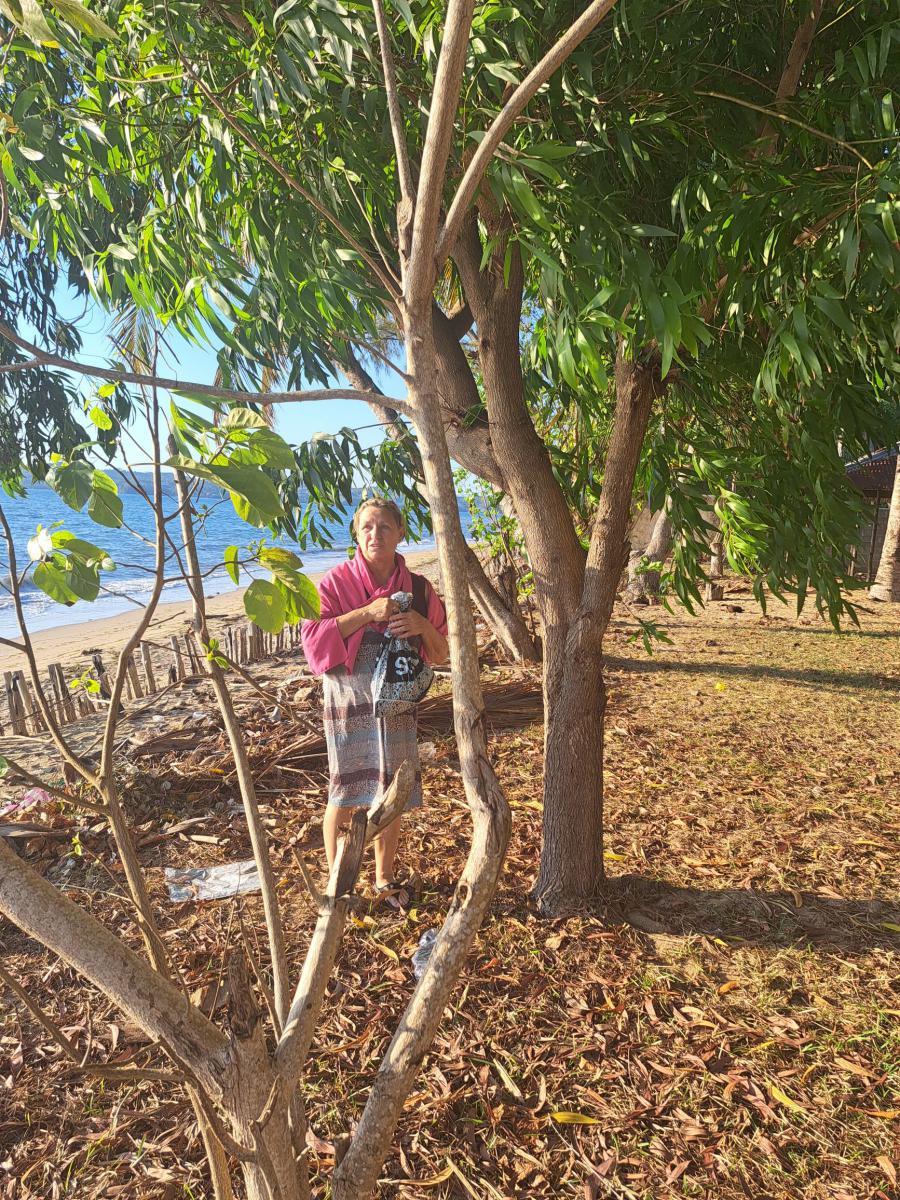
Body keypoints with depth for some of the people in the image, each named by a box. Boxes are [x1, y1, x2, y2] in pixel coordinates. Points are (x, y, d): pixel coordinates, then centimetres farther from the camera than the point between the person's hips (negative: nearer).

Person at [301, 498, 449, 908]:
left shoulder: (417, 588, 1)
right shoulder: (335, 581, -6)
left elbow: (441, 653, 6)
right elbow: (314, 639, -16)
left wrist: (423, 626, -16)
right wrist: (366, 613, -24)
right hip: (348, 703, -3)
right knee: (345, 796, 3)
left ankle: (385, 877, 31)